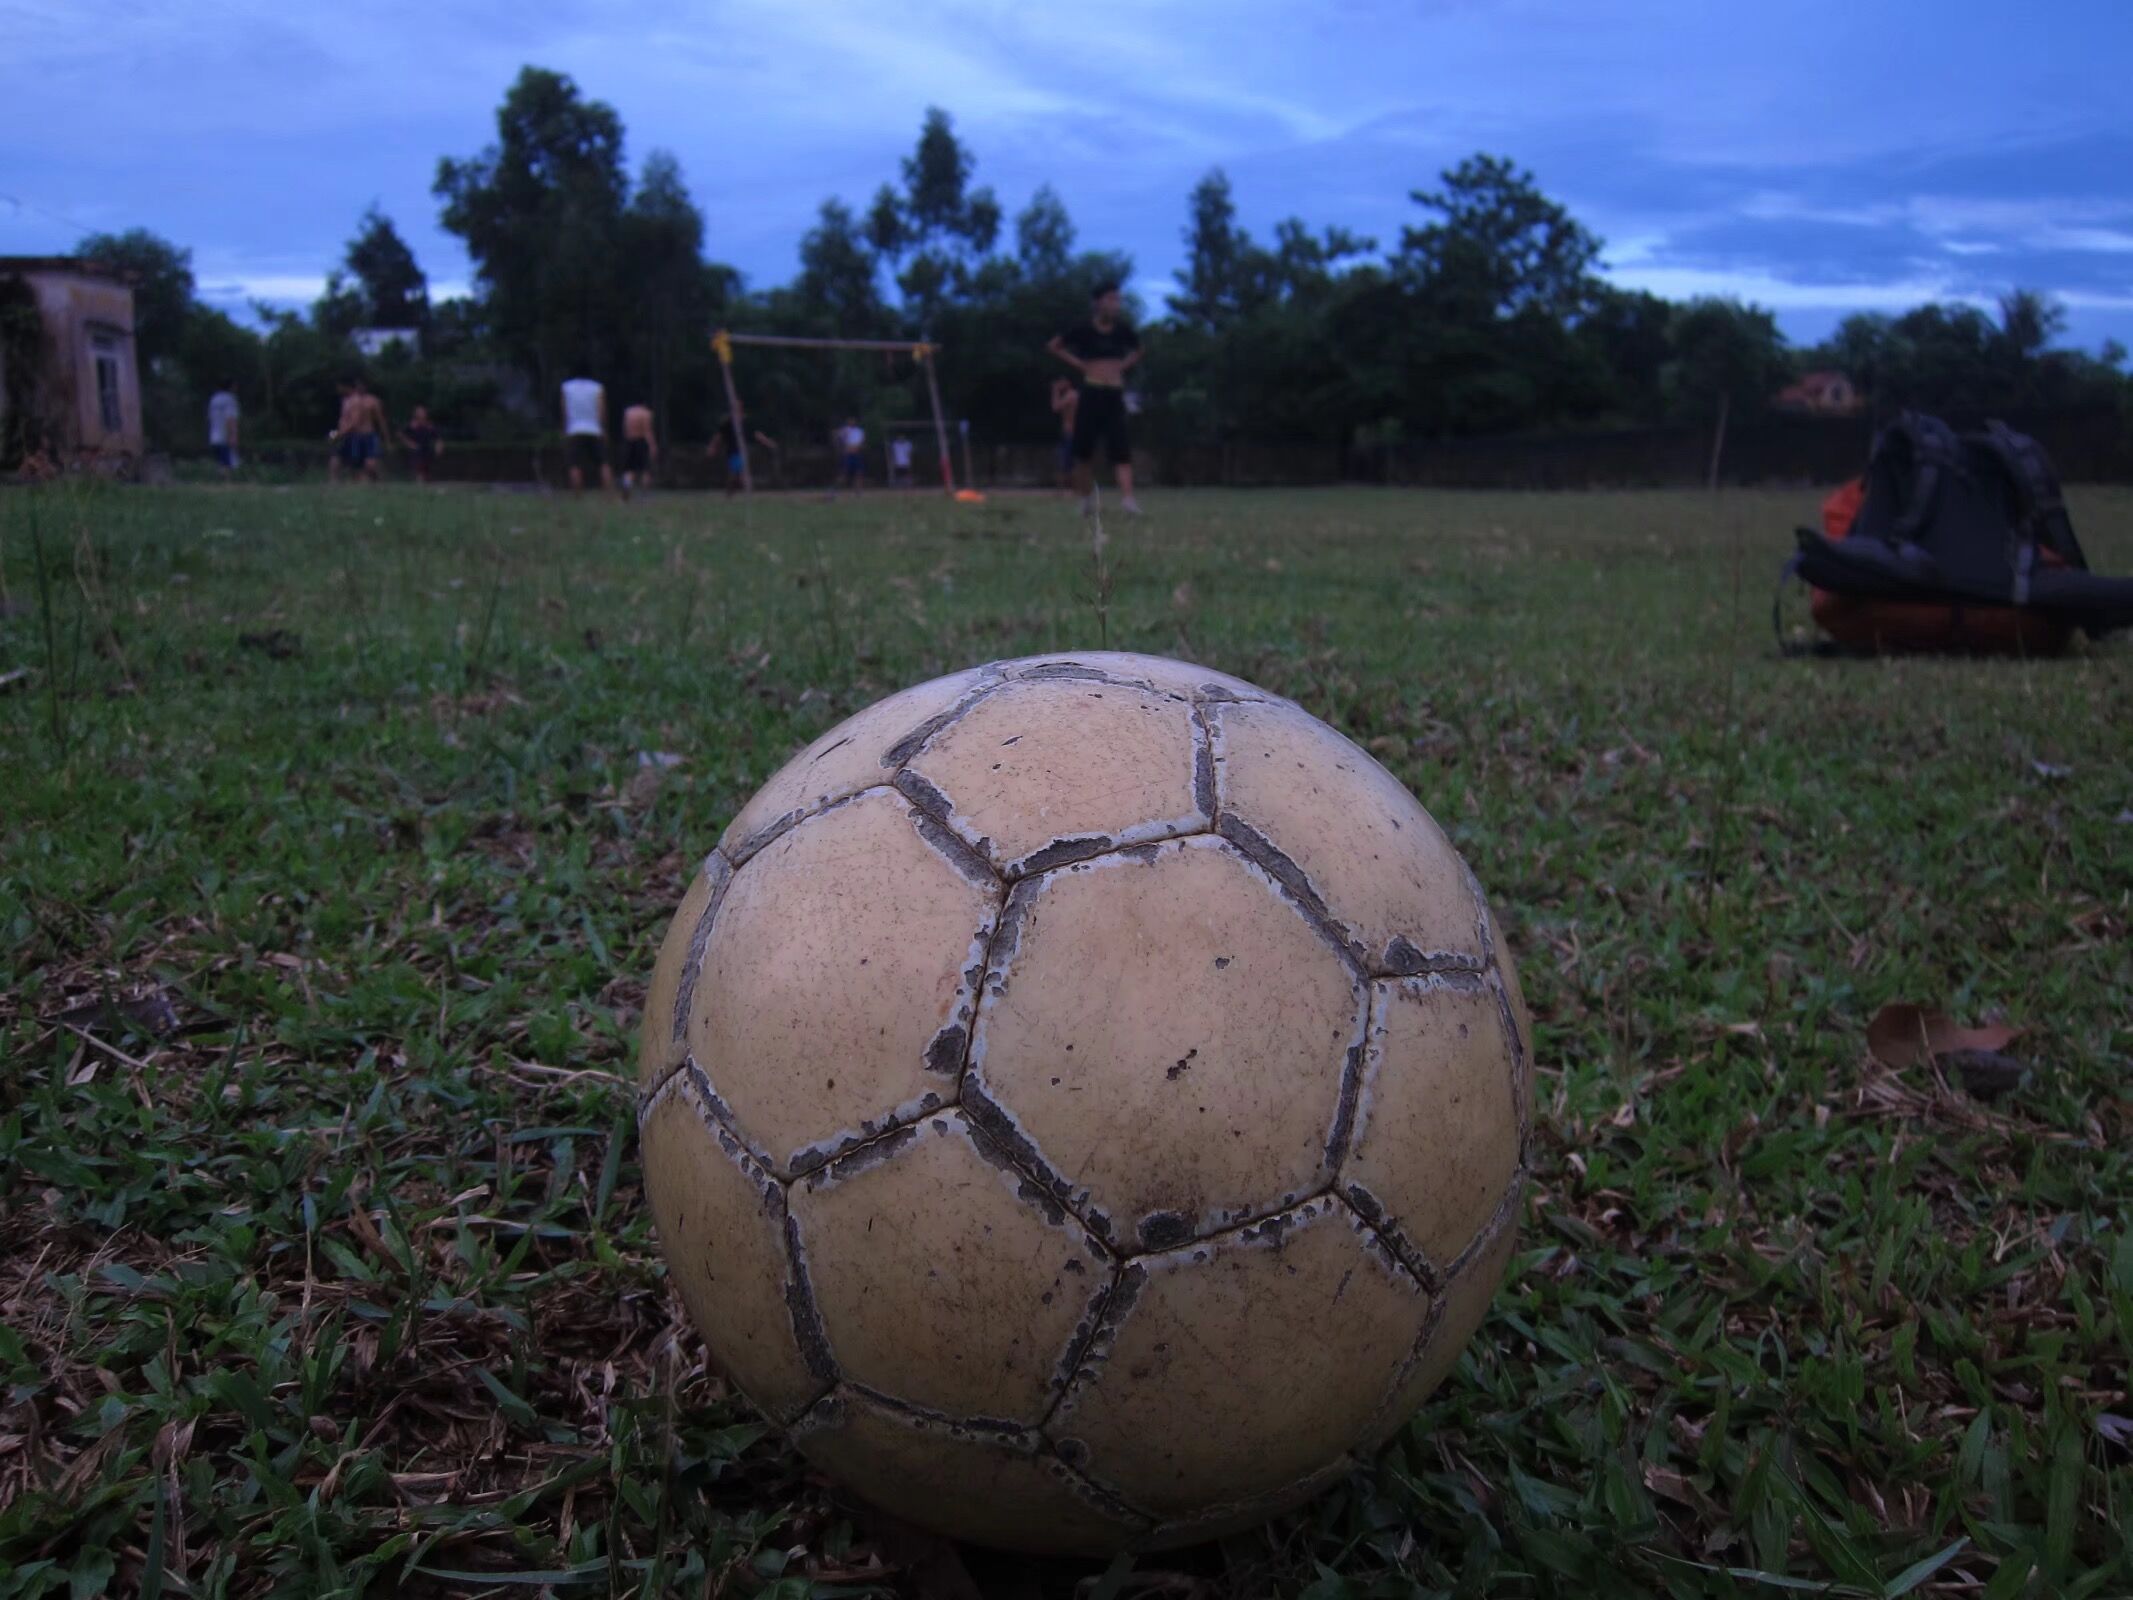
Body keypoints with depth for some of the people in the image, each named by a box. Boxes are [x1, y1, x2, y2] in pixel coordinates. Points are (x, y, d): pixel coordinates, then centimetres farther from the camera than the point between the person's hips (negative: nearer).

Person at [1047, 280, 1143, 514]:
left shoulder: (1123, 329, 4)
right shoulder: (1084, 330, -2)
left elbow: (1137, 352, 24)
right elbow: (1054, 346, 9)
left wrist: (1124, 366, 5)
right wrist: (1079, 364, 0)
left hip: (1115, 395, 2)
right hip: (1091, 392, -1)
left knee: (1121, 447, -11)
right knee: (1084, 447, 2)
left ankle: (1127, 497, -24)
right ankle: (1086, 497, 18)